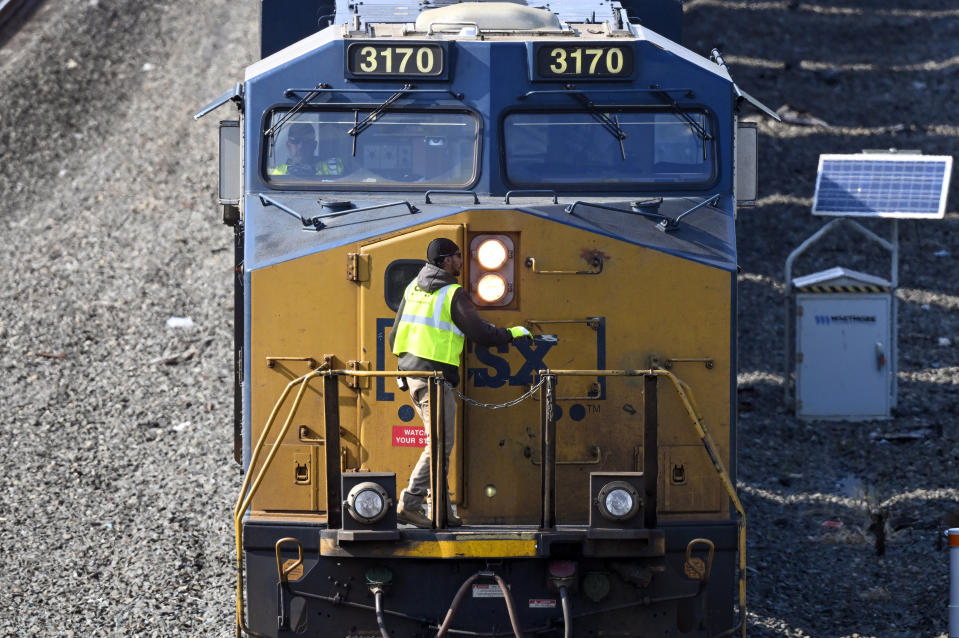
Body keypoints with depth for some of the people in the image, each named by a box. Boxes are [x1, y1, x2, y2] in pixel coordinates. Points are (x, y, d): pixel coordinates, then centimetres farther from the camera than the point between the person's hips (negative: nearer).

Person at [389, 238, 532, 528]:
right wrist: (513, 333, 6)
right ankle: (409, 505, -14)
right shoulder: (453, 294, -10)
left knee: (439, 443, 13)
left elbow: (395, 336, 19)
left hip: (412, 371, 9)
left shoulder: (413, 287, 15)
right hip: (436, 376, -9)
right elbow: (481, 333, -11)